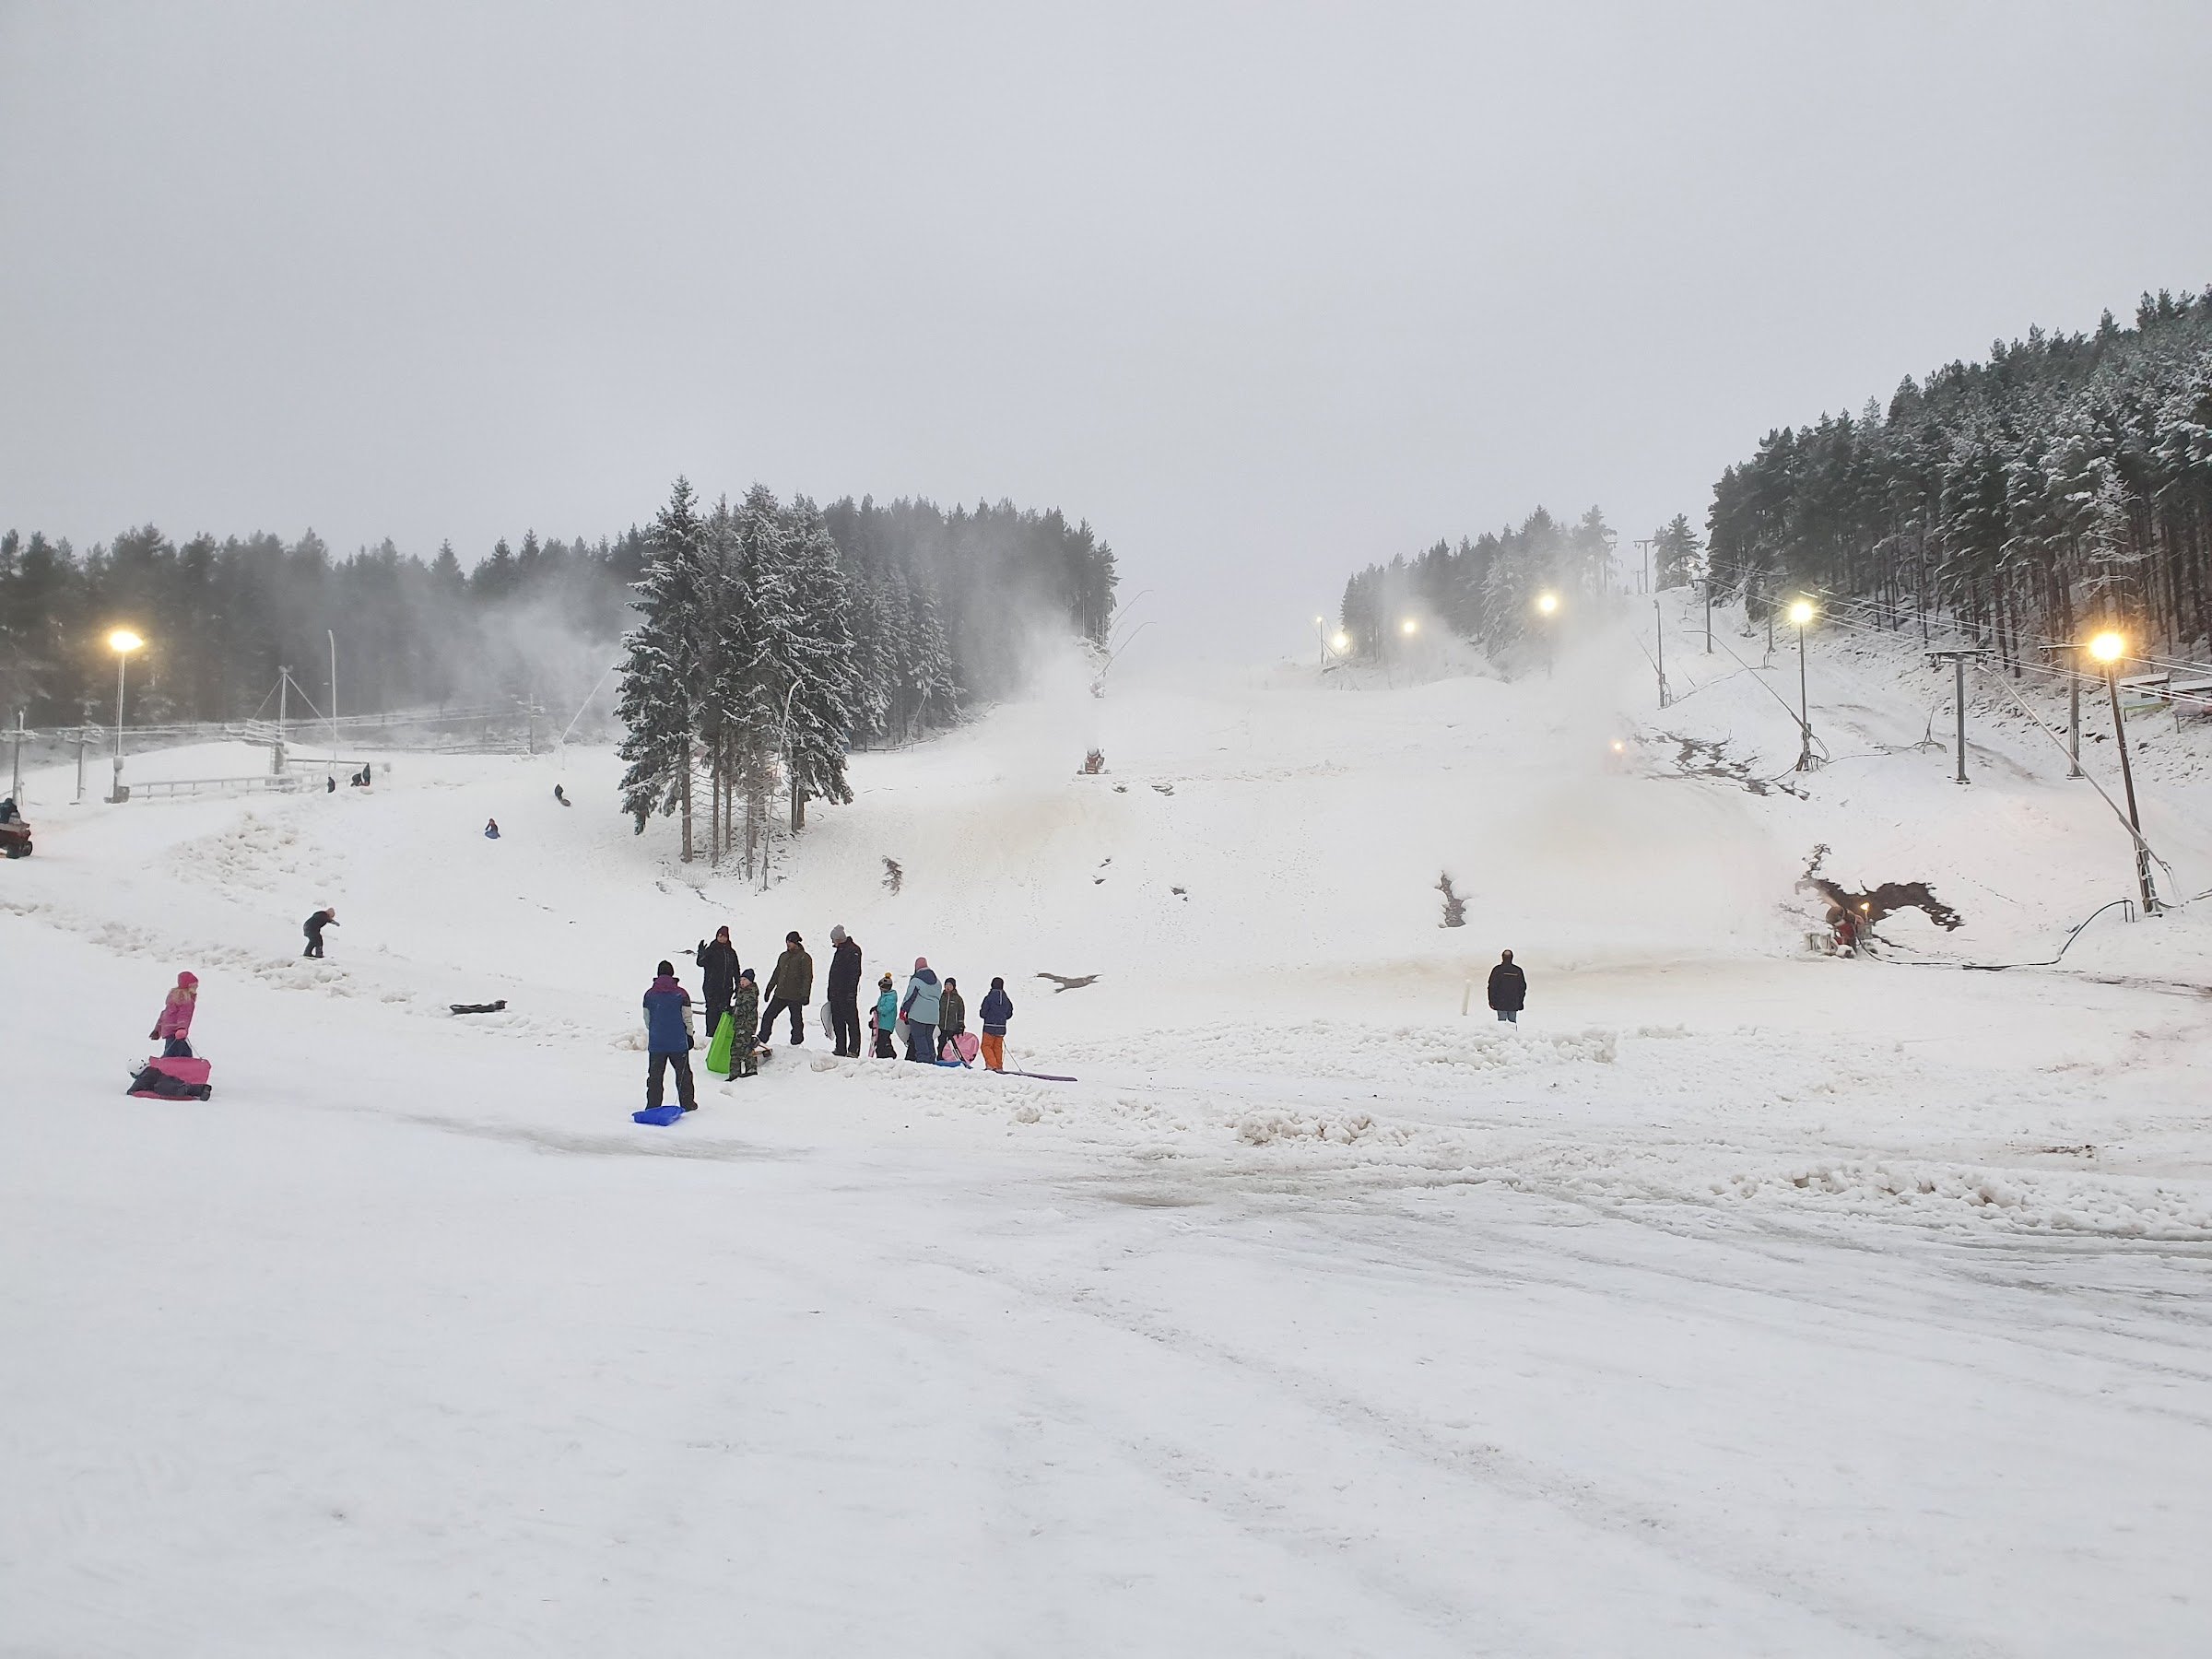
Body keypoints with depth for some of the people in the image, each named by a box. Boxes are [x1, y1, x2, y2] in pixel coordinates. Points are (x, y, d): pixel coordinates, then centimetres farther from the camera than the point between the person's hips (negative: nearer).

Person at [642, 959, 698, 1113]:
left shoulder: (649, 994, 1)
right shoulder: (681, 994, -6)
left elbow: (647, 1019, 8)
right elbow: (687, 1018, -3)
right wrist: (689, 1035, 9)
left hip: (656, 1042, 1)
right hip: (678, 1042, -1)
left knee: (655, 1074, 7)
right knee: (683, 1073, 10)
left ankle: (652, 1105, 5)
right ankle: (687, 1103, 15)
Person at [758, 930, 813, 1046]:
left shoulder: (804, 957, -6)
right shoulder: (783, 956, 14)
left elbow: (808, 977, -10)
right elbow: (776, 974, 22)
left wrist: (805, 995, -17)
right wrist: (769, 988, 20)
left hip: (795, 997, -6)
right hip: (780, 994, 6)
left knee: (796, 1020, 3)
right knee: (768, 1016, 3)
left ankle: (796, 1042, 15)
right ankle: (762, 1039, 9)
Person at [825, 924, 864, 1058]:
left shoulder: (853, 950, -8)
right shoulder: (839, 951, 19)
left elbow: (855, 973, -15)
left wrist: (851, 992, -21)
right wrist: (831, 993, 21)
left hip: (847, 993, -9)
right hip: (836, 994, 9)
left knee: (852, 1022, -6)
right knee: (838, 1022, 9)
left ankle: (853, 1050, -6)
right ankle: (841, 1050, 13)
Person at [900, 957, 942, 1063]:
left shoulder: (916, 980, -8)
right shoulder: (937, 982, 13)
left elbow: (910, 996, -8)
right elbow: (939, 997, 19)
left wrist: (903, 1009, 2)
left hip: (918, 1015, -6)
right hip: (933, 1016, 6)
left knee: (919, 1037, -5)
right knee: (929, 1037, 11)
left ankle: (923, 1057, -16)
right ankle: (932, 1059, 8)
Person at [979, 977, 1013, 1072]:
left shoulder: (989, 998, -12)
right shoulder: (1006, 999, 2)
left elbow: (983, 1013, -10)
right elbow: (1009, 1014, 10)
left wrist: (981, 1011, 12)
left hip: (990, 1027, -5)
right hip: (1001, 1028, 5)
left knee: (986, 1046, 3)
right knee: (998, 1047, 15)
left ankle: (991, 1064, -12)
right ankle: (999, 1066, 15)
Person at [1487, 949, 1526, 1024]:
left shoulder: (1497, 970, -7)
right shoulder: (1518, 971, 2)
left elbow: (1492, 987, -5)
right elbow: (1523, 987, 9)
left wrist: (1491, 1001, 2)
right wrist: (1520, 1001, 18)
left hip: (1501, 1004, -2)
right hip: (1514, 1004, 2)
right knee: (1513, 1022, 10)